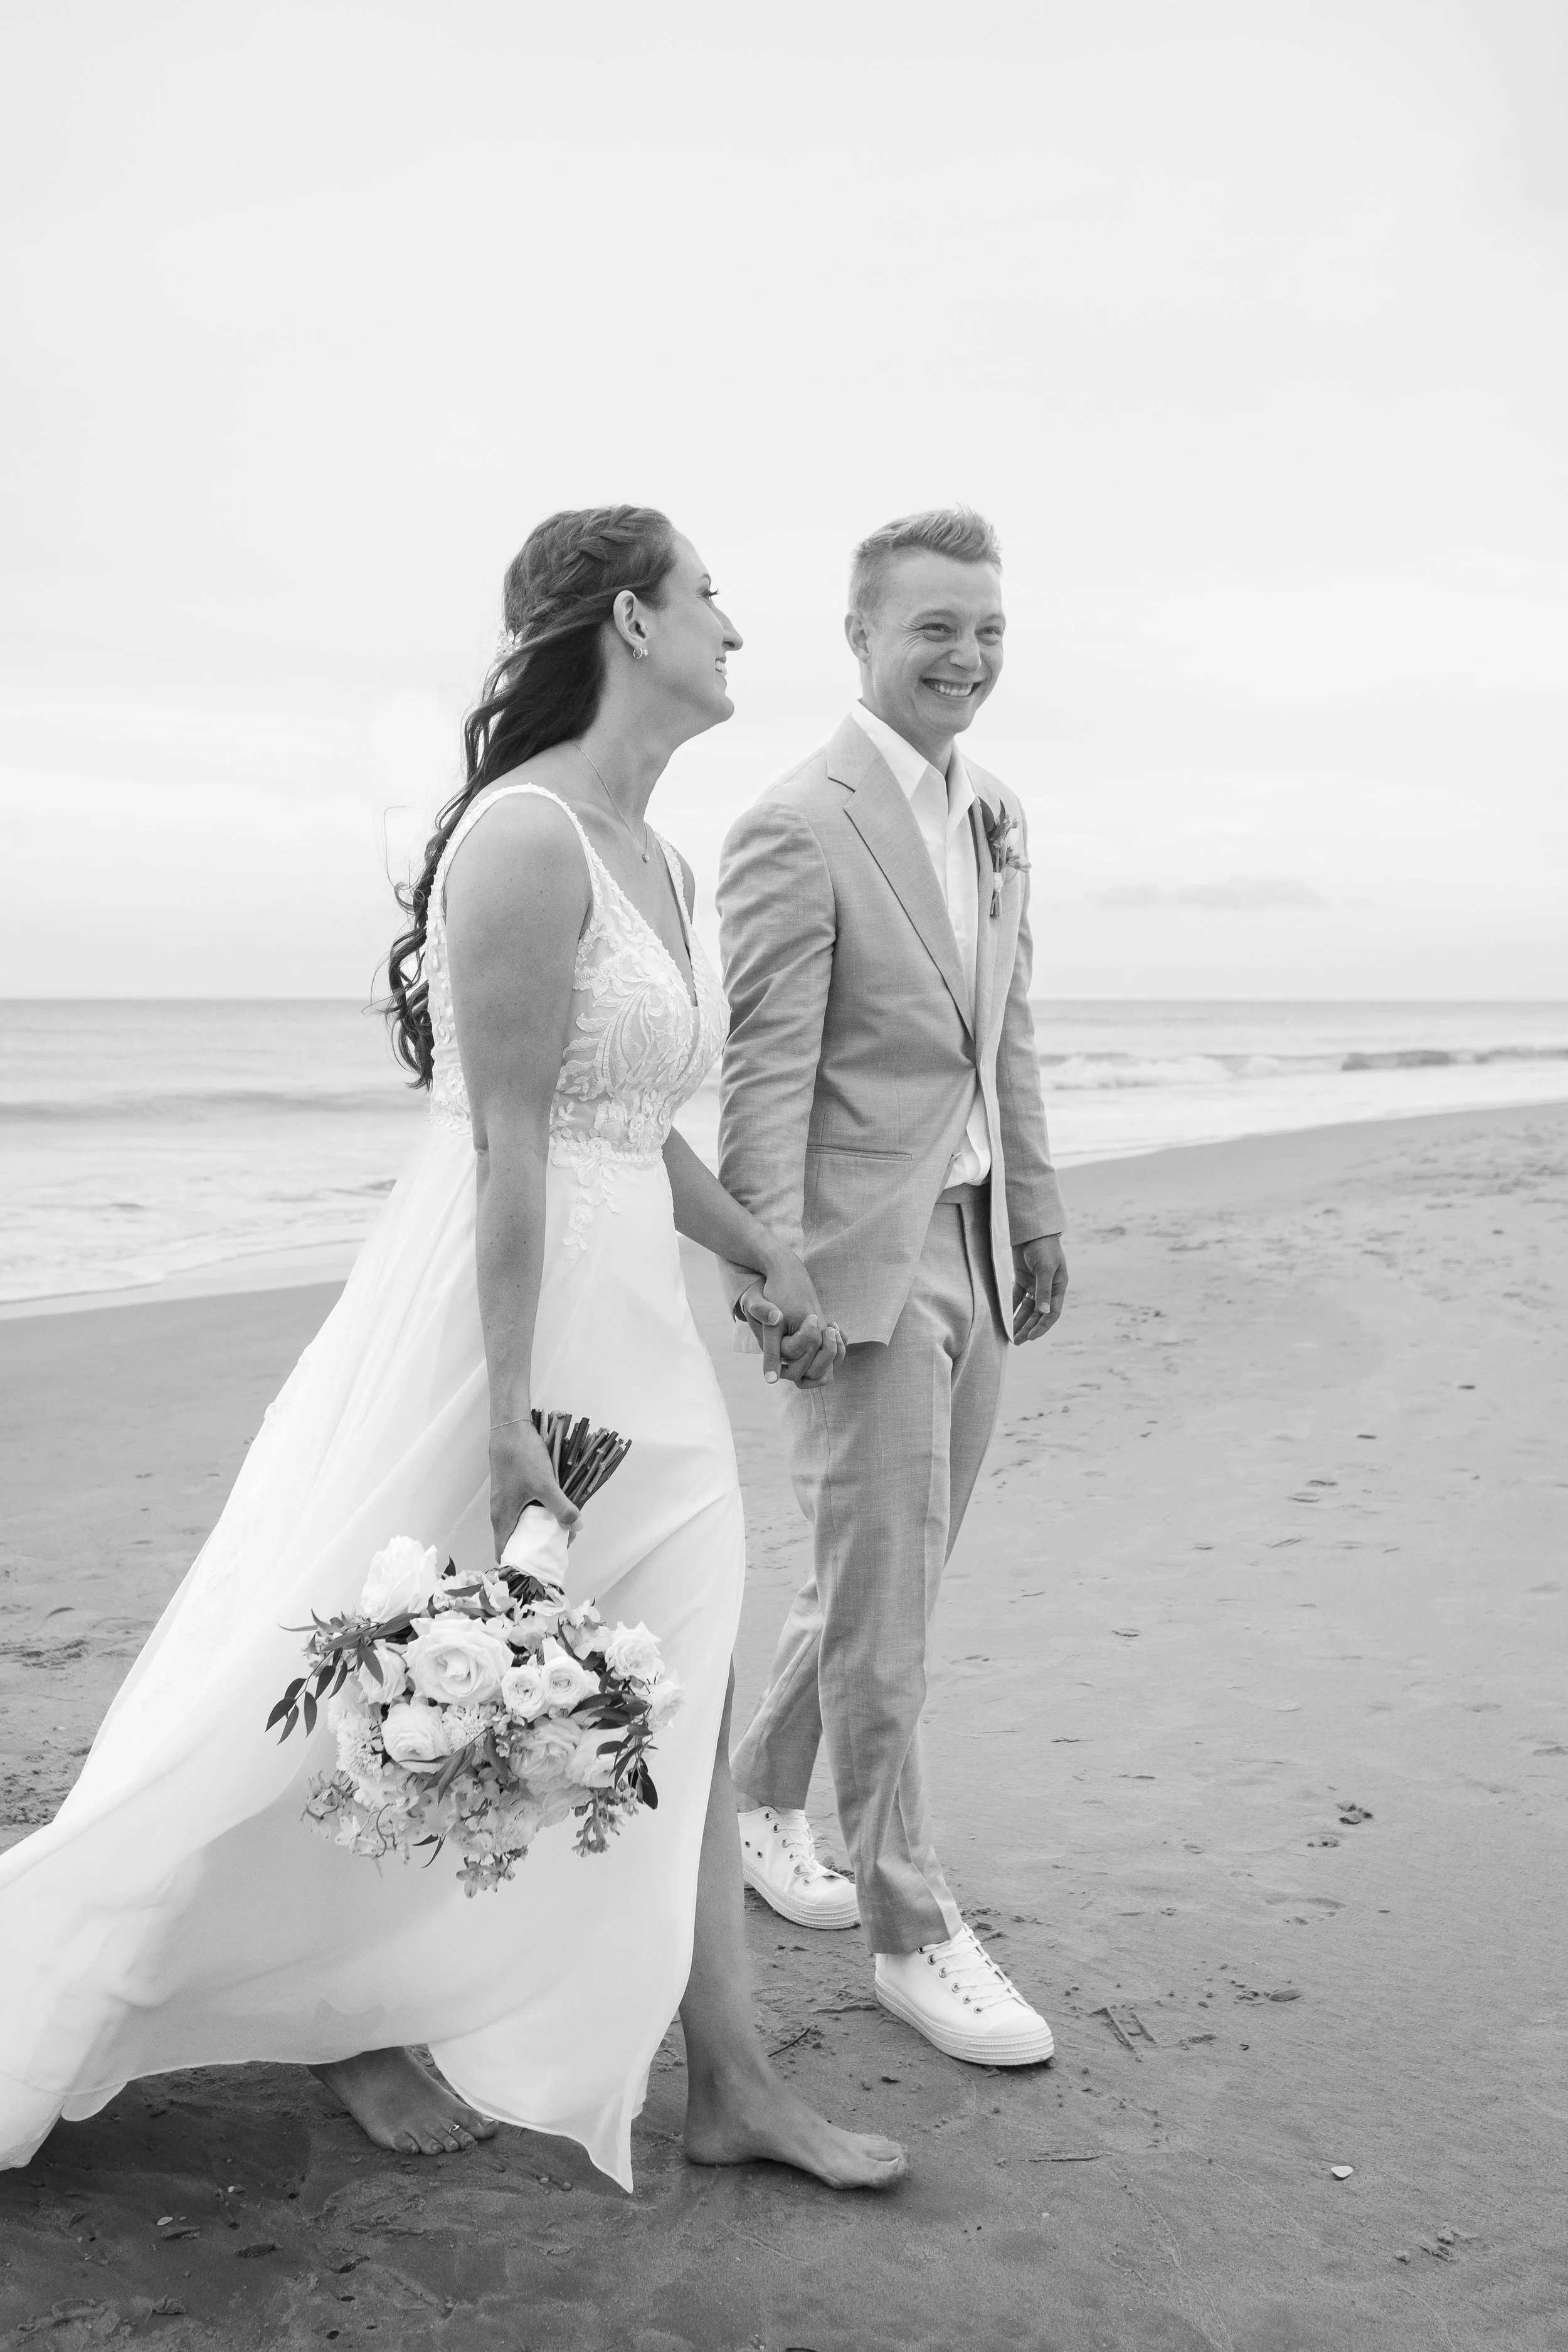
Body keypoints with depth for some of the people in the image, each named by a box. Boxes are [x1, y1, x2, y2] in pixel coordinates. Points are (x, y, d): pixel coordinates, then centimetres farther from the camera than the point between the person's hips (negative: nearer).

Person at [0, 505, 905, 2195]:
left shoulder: (656, 861, 11)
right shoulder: (525, 836, -18)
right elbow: (507, 1143, -21)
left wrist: (764, 1255, 17)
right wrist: (514, 1410, -21)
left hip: (637, 1328, 9)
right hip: (498, 1312, -9)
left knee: (682, 1698, 12)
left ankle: (727, 2082, 24)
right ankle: (340, 2015, 33)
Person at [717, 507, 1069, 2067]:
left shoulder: (996, 815, 12)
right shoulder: (797, 829, -13)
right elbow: (765, 1075, -15)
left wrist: (1038, 1212, 17)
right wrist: (770, 1279, -17)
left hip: (974, 1248, 8)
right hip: (863, 1254, -8)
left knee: (889, 1571, 18)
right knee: (882, 1597, 1)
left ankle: (761, 1803, 38)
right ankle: (909, 1930, 14)